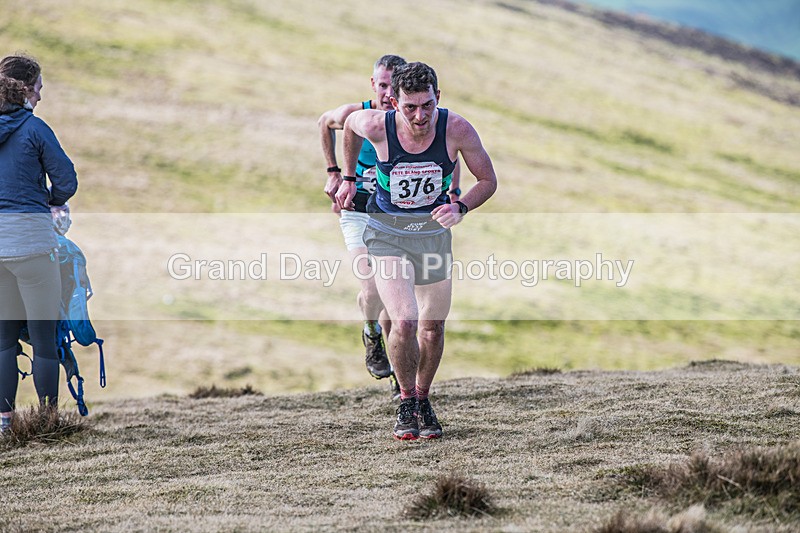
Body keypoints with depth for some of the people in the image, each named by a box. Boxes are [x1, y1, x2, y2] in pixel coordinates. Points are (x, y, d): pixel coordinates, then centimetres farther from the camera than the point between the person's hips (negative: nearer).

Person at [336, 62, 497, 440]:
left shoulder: (457, 129, -21)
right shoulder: (376, 126, -22)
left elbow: (488, 180, -8)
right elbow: (349, 123, 4)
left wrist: (460, 208, -25)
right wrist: (348, 178, 12)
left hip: (434, 232, 2)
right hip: (387, 232, -2)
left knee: (433, 327, 12)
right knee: (404, 322, -19)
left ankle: (423, 399, 36)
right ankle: (406, 401, 3)